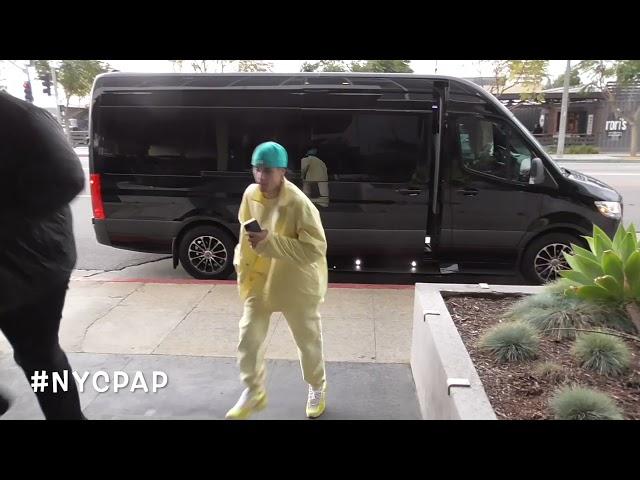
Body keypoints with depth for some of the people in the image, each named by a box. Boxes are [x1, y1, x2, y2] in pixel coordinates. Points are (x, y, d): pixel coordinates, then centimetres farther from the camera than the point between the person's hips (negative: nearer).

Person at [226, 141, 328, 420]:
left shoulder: (299, 204, -26)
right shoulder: (250, 195, -6)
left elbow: (316, 249, -29)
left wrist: (270, 241, -35)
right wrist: (242, 262, 8)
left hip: (297, 284, -4)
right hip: (259, 279, 5)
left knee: (308, 340, 14)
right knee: (249, 336, 7)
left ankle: (317, 389, 41)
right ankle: (254, 392, 30)